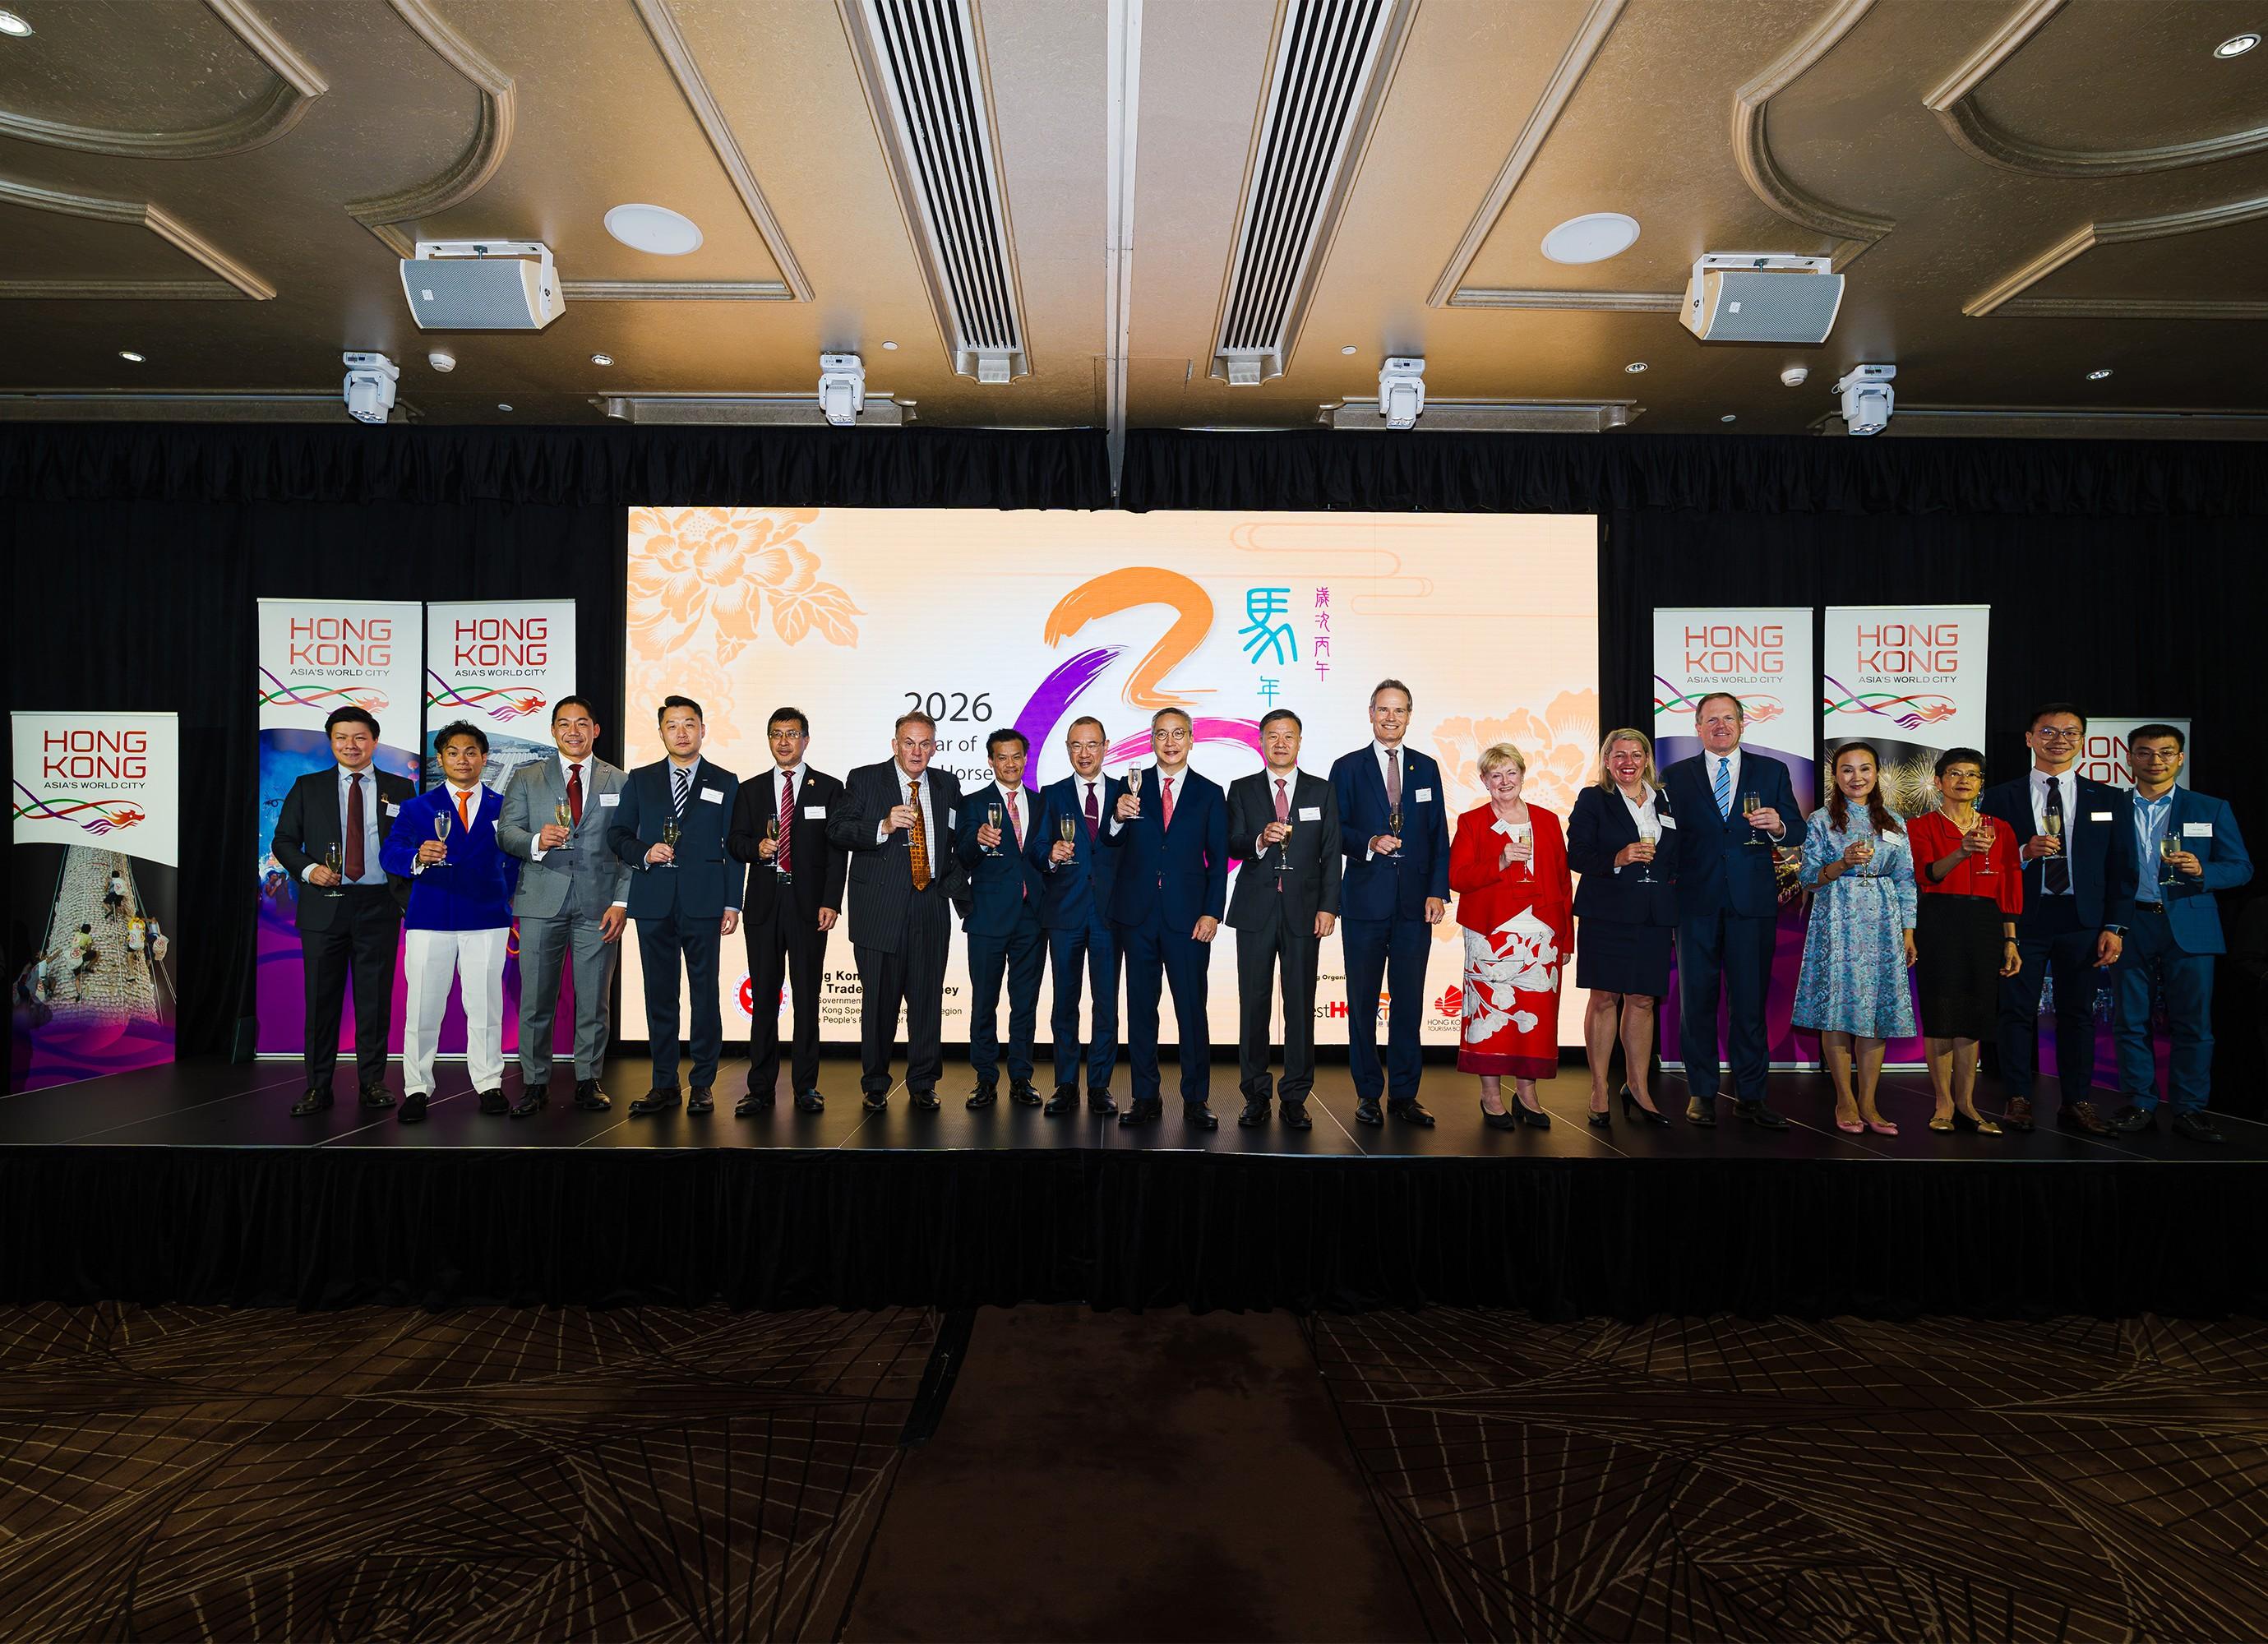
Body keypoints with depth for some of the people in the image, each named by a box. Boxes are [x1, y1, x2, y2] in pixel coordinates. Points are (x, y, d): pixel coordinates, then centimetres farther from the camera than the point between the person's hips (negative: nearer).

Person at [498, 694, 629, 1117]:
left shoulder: (619, 781, 10)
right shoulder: (526, 778, 13)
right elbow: (506, 832, 5)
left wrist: (622, 902, -5)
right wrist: (536, 841, -17)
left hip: (598, 903, 0)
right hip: (542, 901, 1)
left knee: (594, 999, 4)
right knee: (536, 998, 4)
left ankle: (588, 1082, 14)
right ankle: (534, 1083, 15)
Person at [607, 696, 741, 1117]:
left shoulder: (725, 782, 8)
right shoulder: (640, 780, 13)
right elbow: (617, 834, 13)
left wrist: (732, 903, -2)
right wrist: (644, 853, -8)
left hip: (704, 903, -2)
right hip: (654, 904, 2)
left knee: (705, 993, 1)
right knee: (659, 995, 6)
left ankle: (703, 1085, 10)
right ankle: (664, 1086, 15)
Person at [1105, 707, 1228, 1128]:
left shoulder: (1209, 794, 6)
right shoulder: (1132, 786, 8)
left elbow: (1219, 861, 4)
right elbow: (1111, 843, 1)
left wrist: (1212, 913, -5)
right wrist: (1118, 817, -20)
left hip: (1188, 917, -1)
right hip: (1138, 915, 1)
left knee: (1192, 1008, 1)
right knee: (1141, 1007, 8)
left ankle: (1196, 1100, 13)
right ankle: (1146, 1097, 18)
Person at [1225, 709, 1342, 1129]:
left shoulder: (1322, 791, 10)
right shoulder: (1242, 790, 9)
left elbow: (1331, 854, 5)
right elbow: (1232, 846, 1)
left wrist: (1329, 906, -4)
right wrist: (1260, 841, -20)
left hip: (1303, 912, 0)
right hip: (1255, 910, 0)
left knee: (1301, 1006, 2)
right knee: (1253, 1004, 3)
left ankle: (1295, 1098, 11)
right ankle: (1256, 1095, 13)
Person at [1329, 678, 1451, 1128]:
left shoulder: (1427, 768, 11)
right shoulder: (1348, 767, 4)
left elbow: (1438, 835, 9)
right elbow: (1335, 830, 1)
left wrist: (1438, 891, 0)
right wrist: (1370, 843, -18)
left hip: (1415, 901, 2)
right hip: (1366, 901, -2)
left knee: (1409, 1001, 5)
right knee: (1362, 1001, 5)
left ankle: (1404, 1094, 15)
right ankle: (1368, 1093, 16)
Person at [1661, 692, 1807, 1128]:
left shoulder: (1772, 771, 10)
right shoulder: (1675, 776, 8)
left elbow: (1797, 834, 7)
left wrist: (1777, 826, -15)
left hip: (1753, 902, 0)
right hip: (1696, 904, 0)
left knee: (1750, 1002, 4)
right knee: (1697, 1001, 5)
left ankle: (1750, 1095, 15)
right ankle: (1701, 1093, 15)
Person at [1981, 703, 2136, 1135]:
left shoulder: (2108, 799, 9)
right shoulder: (2000, 798, 4)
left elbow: (2121, 869, 7)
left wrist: (2114, 927, 0)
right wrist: (2024, 853, -17)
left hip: (2082, 920, 2)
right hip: (2022, 918, -1)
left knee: (2078, 1012, 7)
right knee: (2017, 1010, 2)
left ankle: (2077, 1103, 16)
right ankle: (2017, 1099, 12)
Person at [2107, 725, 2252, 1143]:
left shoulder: (2211, 809, 9)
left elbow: (2241, 867, 6)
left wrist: (2201, 870, -15)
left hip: (2189, 929, 0)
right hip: (2130, 927, 0)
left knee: (2193, 1024, 2)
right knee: (2131, 1022, 3)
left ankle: (2190, 1109, 11)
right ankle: (2139, 1105, 11)